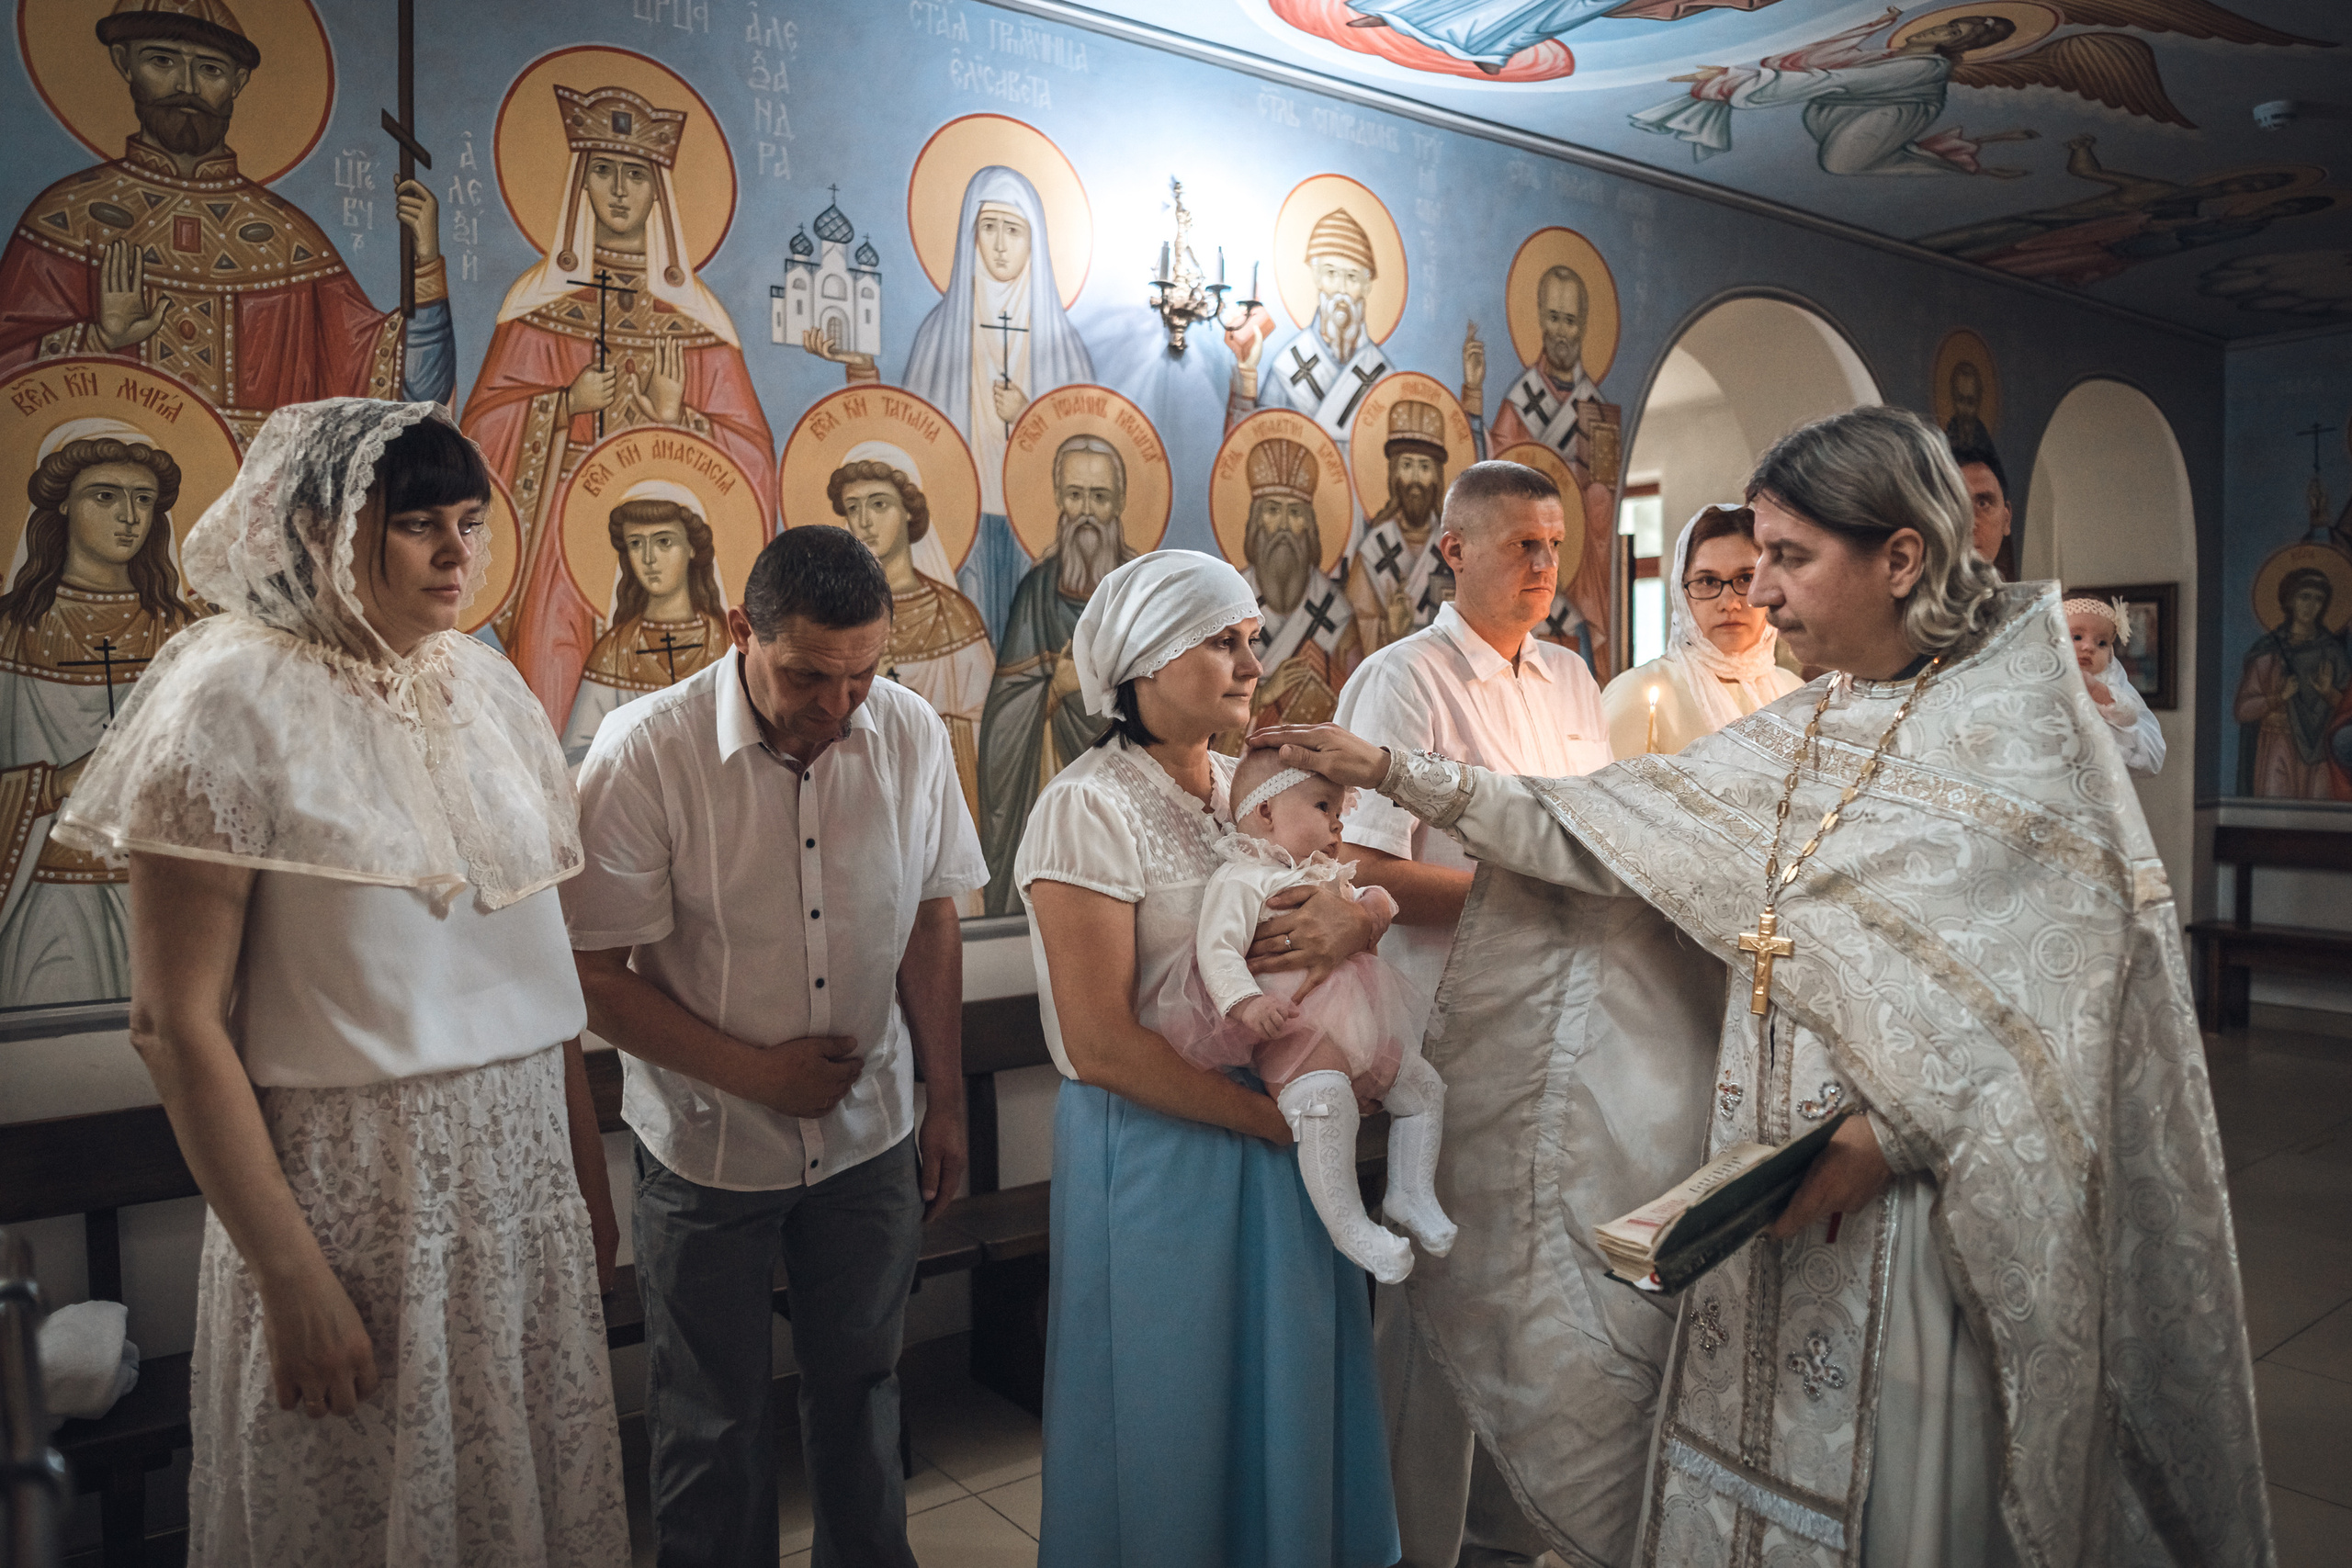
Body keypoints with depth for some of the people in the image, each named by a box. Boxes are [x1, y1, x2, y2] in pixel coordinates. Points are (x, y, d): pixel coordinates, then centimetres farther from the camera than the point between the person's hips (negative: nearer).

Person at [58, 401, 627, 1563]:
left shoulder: (486, 685, 5)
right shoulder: (235, 701, -12)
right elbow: (178, 1024, -14)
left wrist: (585, 1158, 8)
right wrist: (291, 1277, -14)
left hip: (524, 1163, 5)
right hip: (352, 1184, -5)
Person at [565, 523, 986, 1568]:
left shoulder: (910, 732, -8)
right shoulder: (645, 753, -19)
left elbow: (930, 920, 2)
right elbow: (594, 975, -15)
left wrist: (946, 1098, 6)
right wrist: (757, 1072, -16)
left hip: (871, 1130, 3)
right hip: (708, 1142, -3)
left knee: (860, 1385, 21)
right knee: (712, 1421, 15)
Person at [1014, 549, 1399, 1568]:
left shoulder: (1251, 784, 5)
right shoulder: (1089, 807, -16)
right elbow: (1099, 1046, -20)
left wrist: (1356, 918, -16)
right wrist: (1279, 1117, -15)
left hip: (1279, 1135, 6)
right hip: (1157, 1149, -6)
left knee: (1284, 1396, 19)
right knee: (1174, 1423, 11)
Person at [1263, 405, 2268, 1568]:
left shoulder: (2020, 734, -10)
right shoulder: (1797, 739, 8)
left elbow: (2052, 1021, -14)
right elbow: (1608, 830, 9)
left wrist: (1887, 1136, -23)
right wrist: (1400, 775, 6)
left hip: (1905, 1203, -5)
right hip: (1766, 1190, 6)